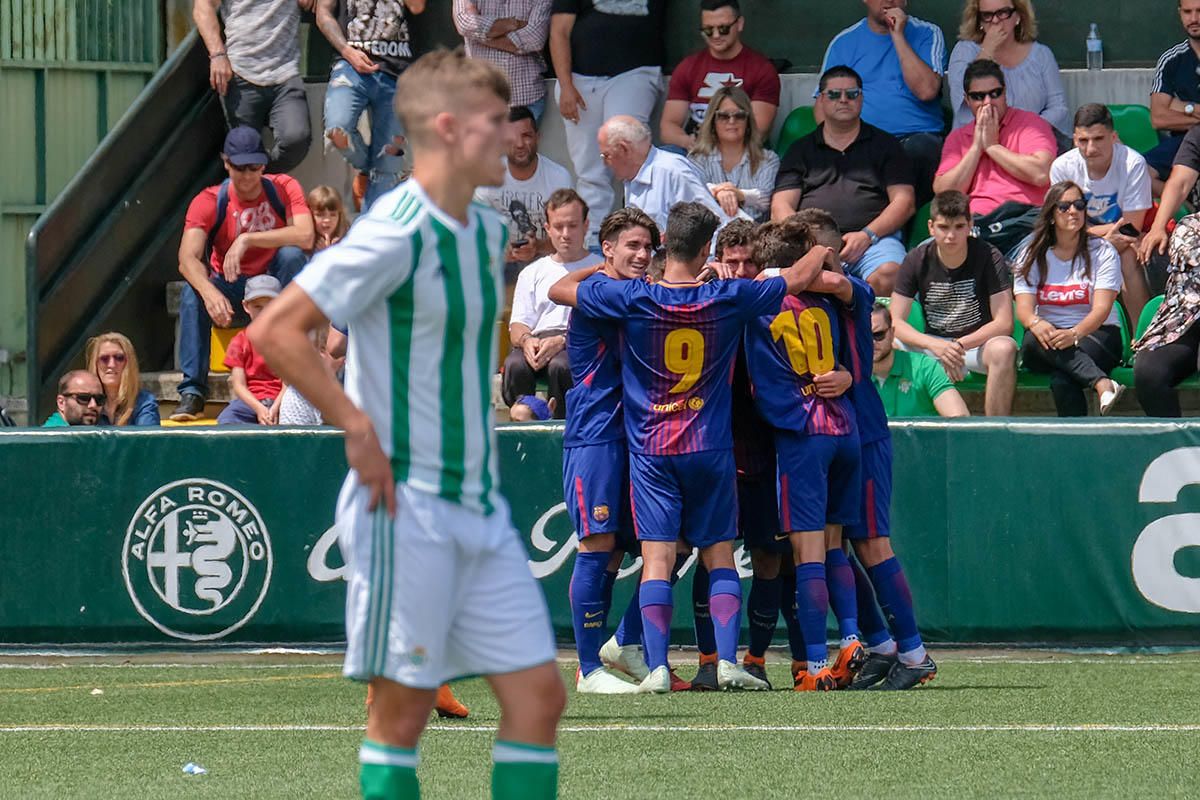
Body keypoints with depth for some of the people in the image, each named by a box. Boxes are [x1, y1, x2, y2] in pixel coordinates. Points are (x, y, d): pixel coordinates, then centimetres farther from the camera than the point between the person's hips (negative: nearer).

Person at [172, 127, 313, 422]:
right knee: (192, 293, -31)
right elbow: (187, 259, -26)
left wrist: (248, 239, -33)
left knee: (291, 256, -31)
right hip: (231, 289, 0)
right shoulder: (209, 201, -12)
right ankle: (192, 393, -33)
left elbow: (305, 236, -28)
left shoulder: (284, 189, -11)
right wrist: (210, 292, -46)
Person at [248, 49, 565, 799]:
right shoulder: (397, 235, -15)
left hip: (482, 509, 8)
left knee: (538, 694, 3)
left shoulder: (486, 231, 11)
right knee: (404, 708, -2)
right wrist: (360, 431, -19)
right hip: (409, 507, -8)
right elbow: (276, 330, -20)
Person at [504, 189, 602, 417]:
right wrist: (526, 340, -9)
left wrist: (561, 342, -15)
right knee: (515, 365, -34)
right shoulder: (533, 273, 28)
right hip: (539, 340, 3)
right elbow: (518, 325, 18)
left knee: (561, 365, -39)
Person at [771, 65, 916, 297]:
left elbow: (904, 202, 10)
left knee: (887, 276, -37)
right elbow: (781, 207, 15)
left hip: (875, 238, 0)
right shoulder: (801, 150, 24)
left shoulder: (885, 145, 21)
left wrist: (867, 235, -7)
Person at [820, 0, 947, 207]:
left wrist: (898, 35, -4)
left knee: (918, 148, -38)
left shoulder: (927, 34, 12)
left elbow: (926, 90, -5)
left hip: (916, 137, -1)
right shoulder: (844, 42, 18)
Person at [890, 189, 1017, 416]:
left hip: (978, 344, -2)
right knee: (882, 348, -24)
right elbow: (895, 322, -7)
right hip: (932, 344, 2)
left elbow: (1004, 323, -14)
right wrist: (935, 346, -26)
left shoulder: (989, 257, -9)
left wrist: (961, 345, -29)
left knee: (1004, 349, -37)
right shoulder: (916, 261, -3)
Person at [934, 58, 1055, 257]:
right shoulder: (957, 138, 23)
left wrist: (992, 145, 2)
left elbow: (1041, 174, -8)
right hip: (975, 221, 1)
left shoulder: (1029, 123, 11)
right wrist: (976, 146, 5)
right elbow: (943, 193, 9)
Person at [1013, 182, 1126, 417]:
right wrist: (1036, 324, -30)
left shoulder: (1102, 252, 3)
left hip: (1095, 334, -2)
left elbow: (1102, 309, -10)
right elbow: (1023, 308, -3)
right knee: (1035, 339, -38)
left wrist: (1075, 333, -32)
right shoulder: (1032, 256, 9)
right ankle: (1102, 383, -50)